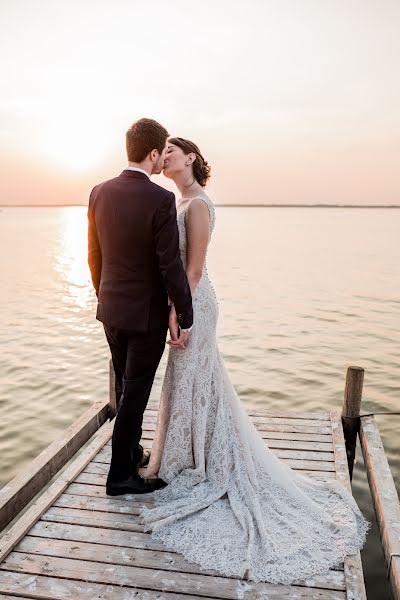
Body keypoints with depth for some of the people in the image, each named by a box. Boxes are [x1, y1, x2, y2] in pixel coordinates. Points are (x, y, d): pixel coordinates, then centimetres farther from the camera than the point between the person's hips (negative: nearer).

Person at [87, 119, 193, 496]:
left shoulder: (100, 193, 1)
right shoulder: (161, 200, -19)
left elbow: (94, 256, 7)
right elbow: (171, 266, -19)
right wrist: (185, 317, -9)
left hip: (111, 309, 7)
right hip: (147, 313, -7)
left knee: (126, 387, 22)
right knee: (135, 393, 6)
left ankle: (132, 453, 39)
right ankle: (121, 475, 19)